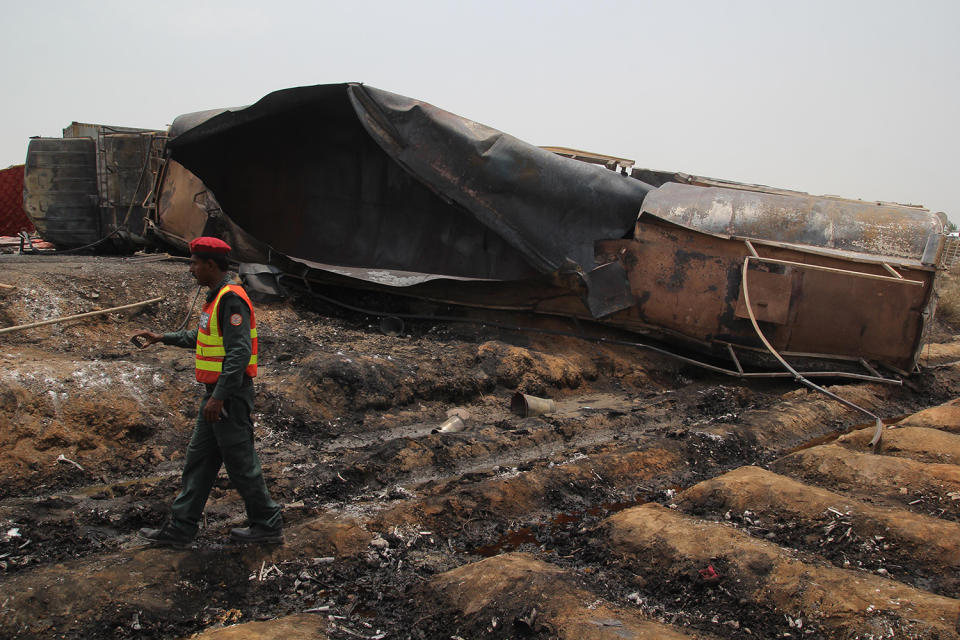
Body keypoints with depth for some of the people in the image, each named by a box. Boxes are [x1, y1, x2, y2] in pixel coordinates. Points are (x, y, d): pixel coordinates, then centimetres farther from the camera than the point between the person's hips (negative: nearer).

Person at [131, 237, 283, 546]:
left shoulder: (231, 299, -19)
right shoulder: (217, 296, 14)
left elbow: (240, 352, -26)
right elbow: (202, 337, 28)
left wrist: (218, 397, -27)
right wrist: (162, 338, 29)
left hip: (230, 395, -10)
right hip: (217, 393, 11)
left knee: (240, 463, 0)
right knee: (198, 459, 15)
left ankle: (267, 526, 14)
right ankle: (181, 527, 24)